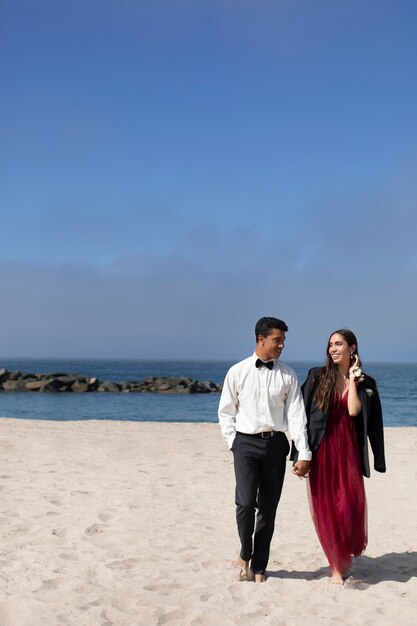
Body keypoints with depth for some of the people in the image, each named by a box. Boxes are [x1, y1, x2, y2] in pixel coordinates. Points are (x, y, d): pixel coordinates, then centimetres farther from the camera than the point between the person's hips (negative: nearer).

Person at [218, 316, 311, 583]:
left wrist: (304, 453, -7)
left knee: (268, 508, 5)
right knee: (245, 502, -14)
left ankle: (258, 567, 20)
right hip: (246, 443, -1)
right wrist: (233, 443, 1)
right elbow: (226, 412, 8)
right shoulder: (238, 372, 2)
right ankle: (245, 554, 13)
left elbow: (296, 415, -1)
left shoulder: (288, 376, 4)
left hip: (276, 443, 2)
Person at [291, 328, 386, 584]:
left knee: (349, 506, -4)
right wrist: (301, 454, -4)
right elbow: (302, 415, 1)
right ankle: (336, 565, 15)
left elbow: (353, 411, -11)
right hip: (321, 450, 0)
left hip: (349, 450, 0)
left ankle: (346, 553, 24)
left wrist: (352, 379, -7)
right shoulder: (317, 376, 3)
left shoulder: (366, 383, 6)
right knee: (325, 510, 1)